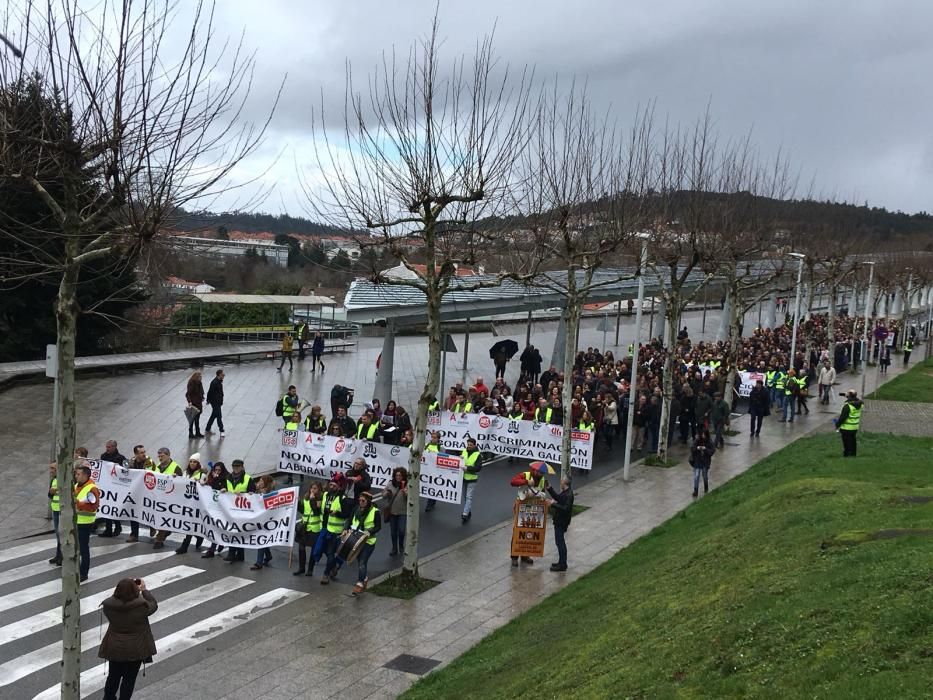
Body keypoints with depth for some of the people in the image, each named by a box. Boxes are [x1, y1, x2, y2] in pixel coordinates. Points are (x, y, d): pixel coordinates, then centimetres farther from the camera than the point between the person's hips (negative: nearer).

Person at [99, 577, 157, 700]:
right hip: (135, 650, -3)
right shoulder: (141, 606, -26)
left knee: (113, 676, 24)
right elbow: (153, 605, -5)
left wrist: (123, 588, 2)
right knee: (129, 679, 15)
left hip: (114, 648, 3)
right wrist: (144, 590, 3)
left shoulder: (109, 605, -18)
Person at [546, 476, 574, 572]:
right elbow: (557, 497, 21)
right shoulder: (565, 492, 8)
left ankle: (562, 565, 3)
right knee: (560, 541, 18)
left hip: (562, 522, -10)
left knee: (560, 542, -4)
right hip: (559, 521, 10)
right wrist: (549, 489, 13)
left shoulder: (568, 495, -22)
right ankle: (562, 562, 29)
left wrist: (553, 504, -28)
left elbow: (566, 509, -29)